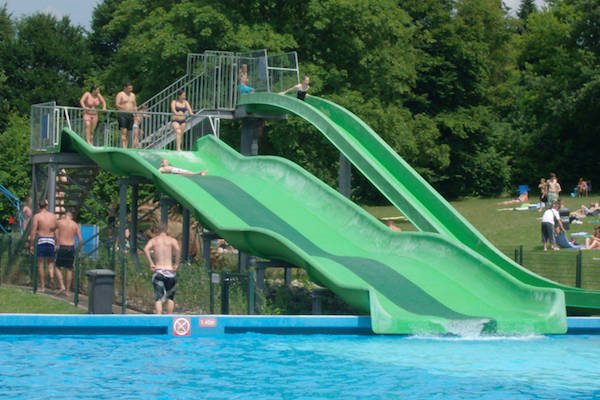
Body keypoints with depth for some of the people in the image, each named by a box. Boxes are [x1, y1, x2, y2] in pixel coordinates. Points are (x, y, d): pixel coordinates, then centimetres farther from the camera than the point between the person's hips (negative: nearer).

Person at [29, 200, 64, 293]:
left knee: (40, 264, 5)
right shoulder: (53, 215, 9)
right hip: (51, 241, 3)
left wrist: (31, 245, 0)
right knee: (51, 262, 12)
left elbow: (33, 232, -5)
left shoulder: (37, 216, -2)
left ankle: (42, 287, 4)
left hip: (41, 240, -3)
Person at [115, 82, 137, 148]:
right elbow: (117, 104, -11)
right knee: (123, 132, -15)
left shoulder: (132, 95, 18)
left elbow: (134, 105, 26)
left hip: (130, 115, 6)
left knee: (128, 133, 4)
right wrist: (124, 108, -23)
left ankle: (126, 147, 6)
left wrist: (135, 109, 6)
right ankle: (124, 147, -22)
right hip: (122, 114, -6)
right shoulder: (120, 94, -1)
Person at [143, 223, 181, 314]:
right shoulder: (172, 240, 4)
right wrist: (176, 264, -7)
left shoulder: (153, 240, 8)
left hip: (158, 271, 0)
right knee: (170, 298, 15)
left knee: (158, 299, -3)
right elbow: (178, 249, -16)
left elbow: (146, 249, -12)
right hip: (169, 271, 0)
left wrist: (151, 263, -7)